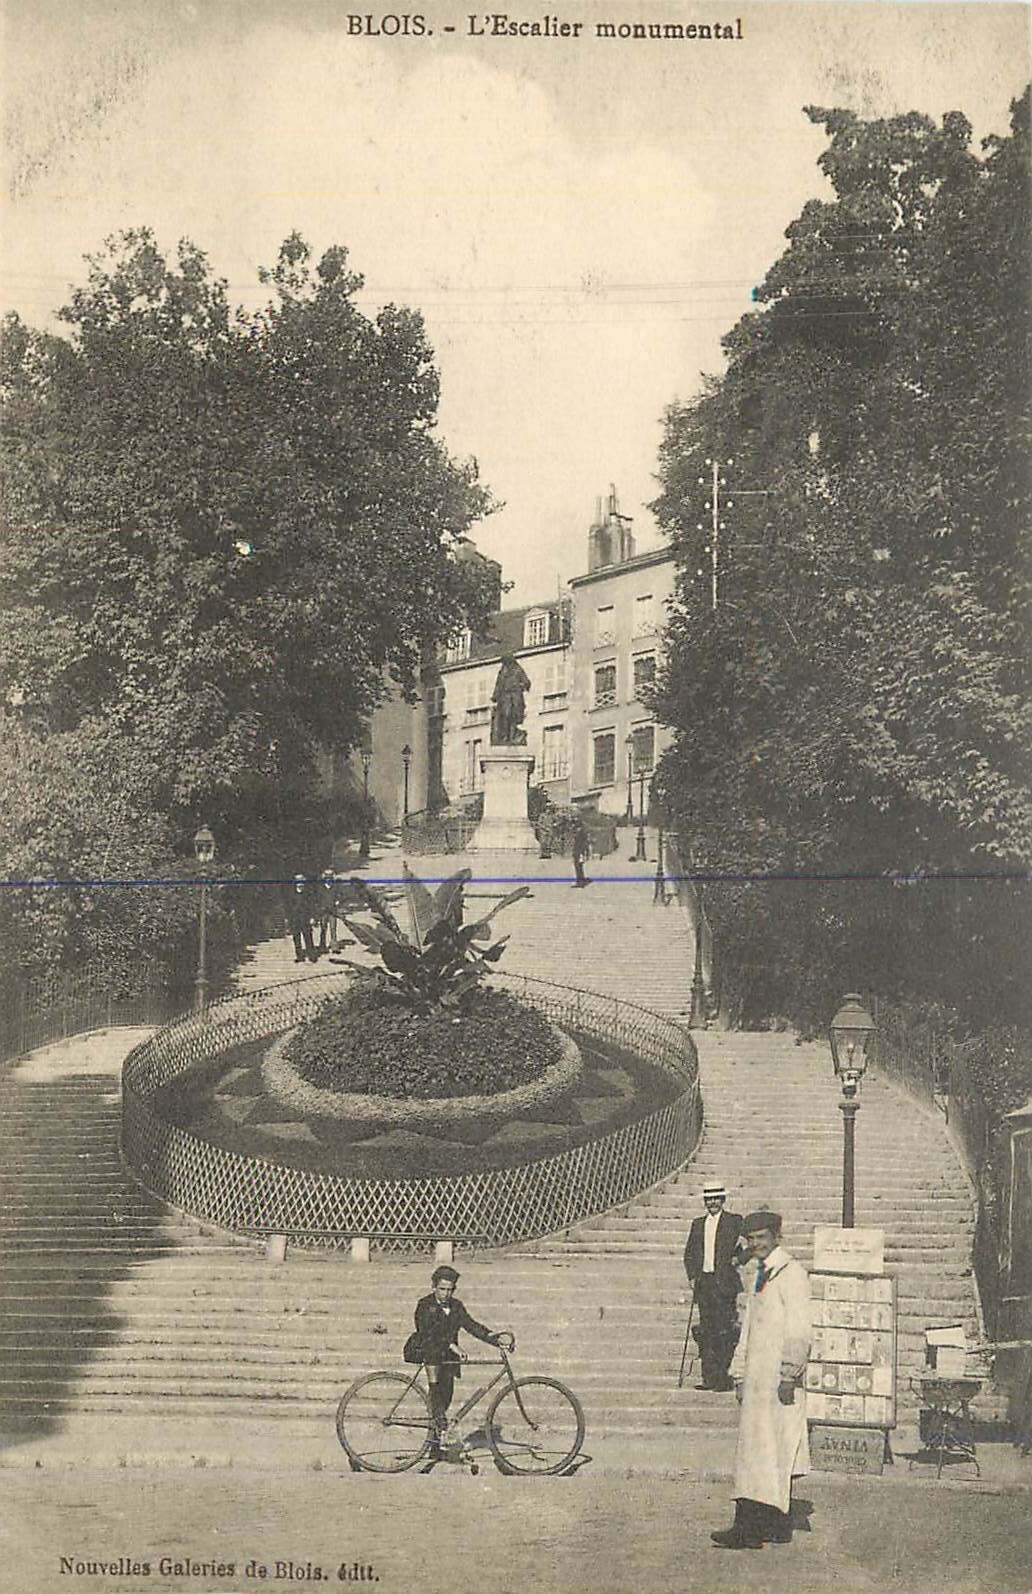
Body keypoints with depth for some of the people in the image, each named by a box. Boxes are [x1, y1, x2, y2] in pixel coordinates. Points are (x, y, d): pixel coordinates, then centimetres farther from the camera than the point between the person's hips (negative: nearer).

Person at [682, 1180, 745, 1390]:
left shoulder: (734, 1221, 3)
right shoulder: (697, 1224, 17)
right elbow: (689, 1253, 19)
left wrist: (739, 1257, -13)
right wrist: (692, 1276, 6)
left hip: (724, 1283, -5)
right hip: (703, 1282, 5)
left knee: (726, 1331, -8)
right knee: (706, 1332, 4)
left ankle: (726, 1378, -4)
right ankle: (709, 1378, 8)